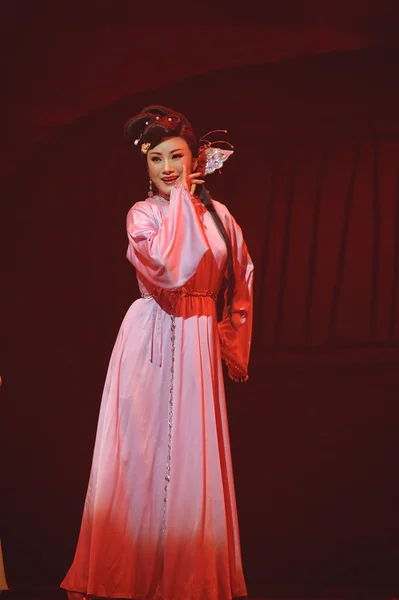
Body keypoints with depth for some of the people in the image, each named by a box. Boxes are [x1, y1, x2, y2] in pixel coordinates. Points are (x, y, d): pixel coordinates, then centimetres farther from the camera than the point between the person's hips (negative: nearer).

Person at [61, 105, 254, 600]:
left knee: (193, 455, 3)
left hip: (198, 344, 3)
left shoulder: (217, 215, 10)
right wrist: (181, 198, -11)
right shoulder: (143, 214, -1)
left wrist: (233, 344, 14)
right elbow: (168, 268, -20)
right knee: (142, 452, 0)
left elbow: (240, 281, 16)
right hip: (150, 341, -3)